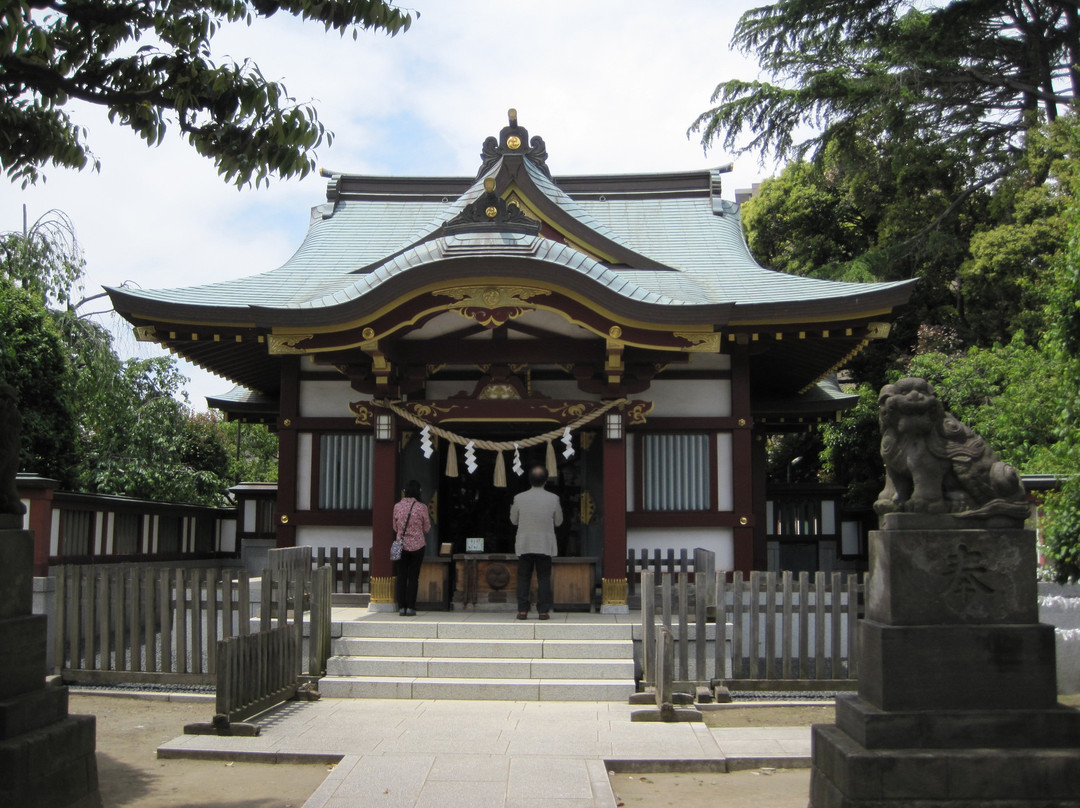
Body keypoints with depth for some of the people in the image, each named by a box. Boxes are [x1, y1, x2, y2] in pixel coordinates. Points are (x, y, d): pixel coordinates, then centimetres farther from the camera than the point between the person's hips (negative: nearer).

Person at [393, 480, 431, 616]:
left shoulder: (397, 506, -3)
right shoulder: (422, 507, -10)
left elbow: (395, 528, 7)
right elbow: (427, 528, -1)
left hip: (401, 545, 2)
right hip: (417, 545, -2)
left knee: (401, 577, 7)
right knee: (413, 577, 5)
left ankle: (401, 607, 7)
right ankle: (410, 607, 4)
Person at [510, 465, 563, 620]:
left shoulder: (519, 498, -7)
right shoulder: (553, 499, -7)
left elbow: (514, 520, 6)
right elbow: (558, 522, 4)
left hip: (524, 545, 0)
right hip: (545, 545, 0)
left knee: (523, 578, 7)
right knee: (544, 579, 6)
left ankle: (522, 611, 5)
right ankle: (543, 611, 5)